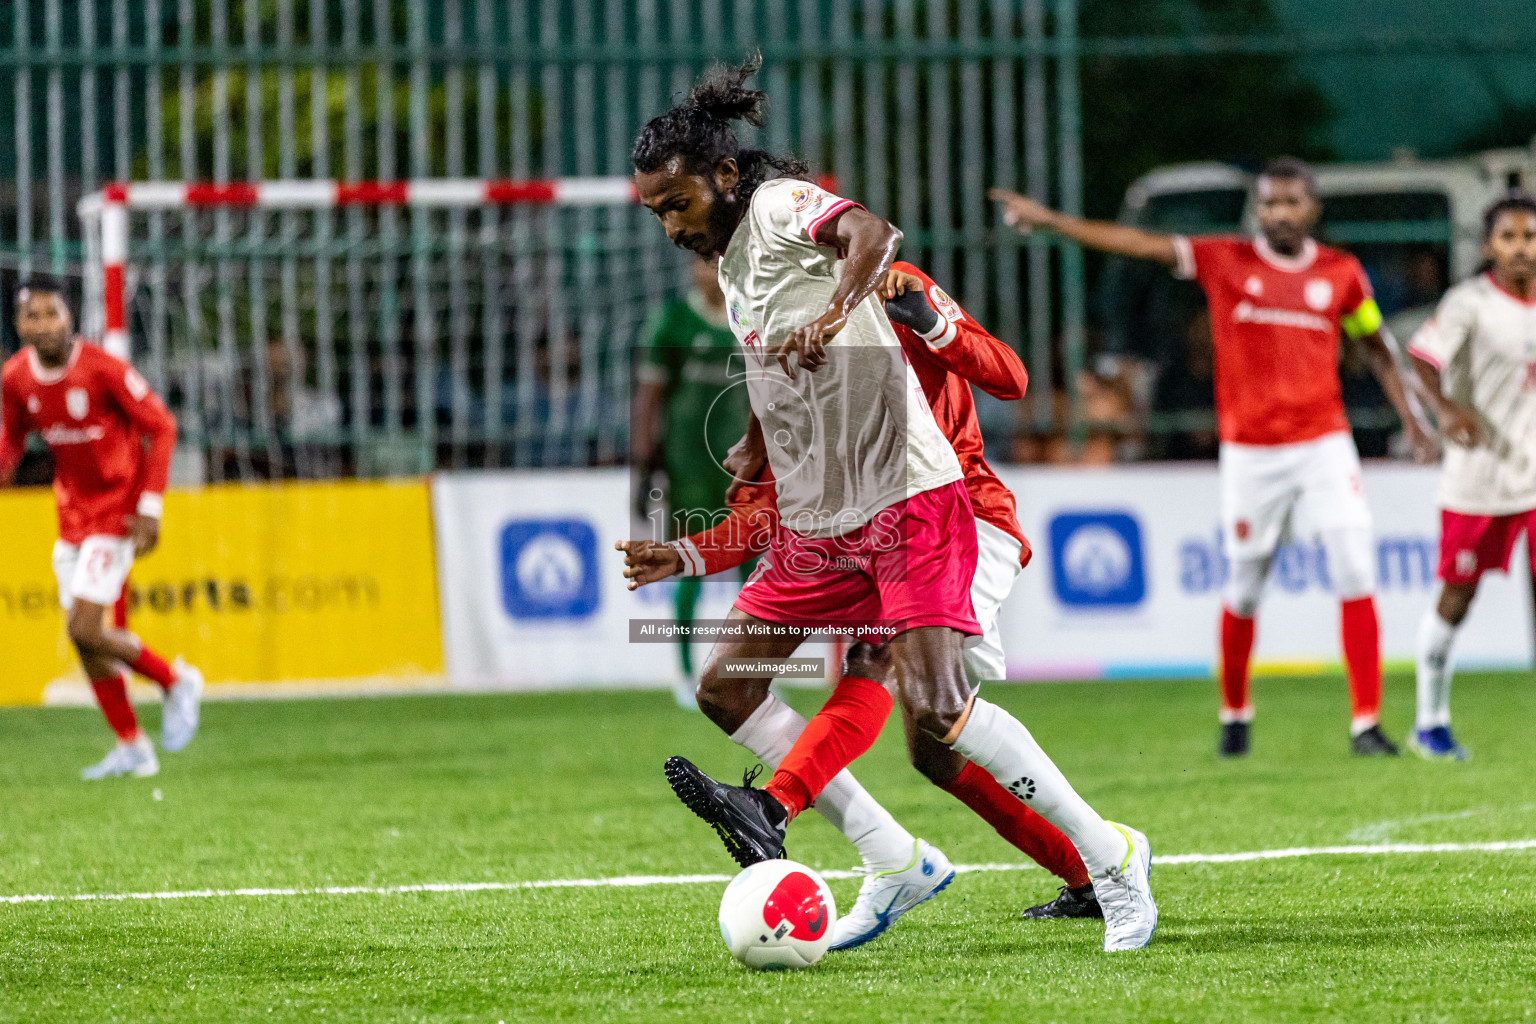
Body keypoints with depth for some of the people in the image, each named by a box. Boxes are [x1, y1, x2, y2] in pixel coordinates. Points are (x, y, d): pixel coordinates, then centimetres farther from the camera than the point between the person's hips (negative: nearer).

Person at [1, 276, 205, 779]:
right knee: (82, 638, 7)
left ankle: (177, 682, 11)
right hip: (72, 514, 6)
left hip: (117, 512, -6)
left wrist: (150, 507, -18)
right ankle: (132, 749, 21)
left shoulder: (102, 369, -21)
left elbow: (161, 427, -14)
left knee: (86, 631, -14)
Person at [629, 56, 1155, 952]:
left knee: (935, 709, -19)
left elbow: (871, 233, -32)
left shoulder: (781, 203, -9)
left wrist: (832, 312, -50)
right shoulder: (732, 260, 17)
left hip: (907, 499, -10)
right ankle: (901, 863, 4)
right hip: (816, 520, 10)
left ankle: (1110, 856, -7)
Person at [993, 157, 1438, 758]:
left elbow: (1375, 347, 17)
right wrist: (1050, 221, -12)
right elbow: (1138, 243, -5)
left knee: (1356, 572, -11)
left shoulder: (1341, 274, 4)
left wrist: (1409, 417, 11)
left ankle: (1366, 724, -8)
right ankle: (1234, 714, 29)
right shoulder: (1224, 261, -1)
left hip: (1323, 444, 1)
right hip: (1250, 453, -1)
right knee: (1243, 590, 7)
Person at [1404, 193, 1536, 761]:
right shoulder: (1471, 302, -11)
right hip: (1478, 474, -4)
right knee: (1457, 595, 5)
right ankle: (1430, 721, 19)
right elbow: (1424, 356, -23)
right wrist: (1445, 406, -40)